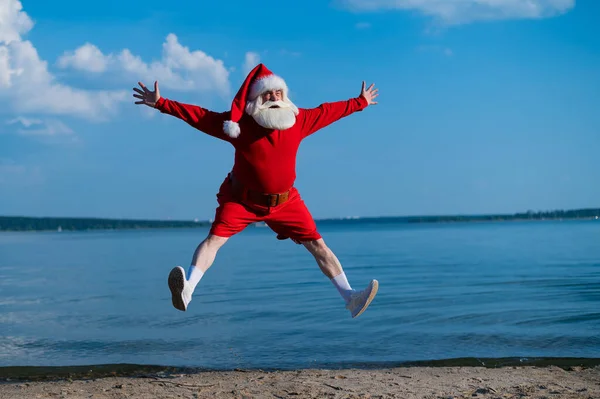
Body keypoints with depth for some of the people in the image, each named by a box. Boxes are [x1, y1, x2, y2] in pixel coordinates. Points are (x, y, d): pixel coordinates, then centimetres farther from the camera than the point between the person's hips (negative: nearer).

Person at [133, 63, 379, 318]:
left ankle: (350, 298, 0)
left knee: (317, 244, -2)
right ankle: (186, 291, -33)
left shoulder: (299, 121, -3)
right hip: (242, 199, -2)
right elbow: (198, 115, -10)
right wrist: (160, 104, -14)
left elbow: (327, 111, 12)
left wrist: (360, 103, 22)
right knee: (214, 238, -21)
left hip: (284, 201, 2)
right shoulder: (239, 124, -11)